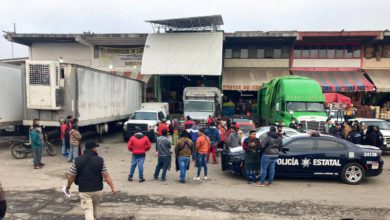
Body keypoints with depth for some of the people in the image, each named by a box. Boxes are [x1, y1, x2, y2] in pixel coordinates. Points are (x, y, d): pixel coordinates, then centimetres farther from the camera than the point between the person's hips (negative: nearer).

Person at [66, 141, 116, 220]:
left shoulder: (77, 161, -7)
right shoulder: (100, 160, -9)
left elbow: (72, 176, -2)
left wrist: (68, 187, 15)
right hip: (98, 190, 1)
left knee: (88, 210, 0)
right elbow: (106, 175, -11)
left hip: (84, 191, -1)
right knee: (95, 208, 24)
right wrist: (112, 187, -5)